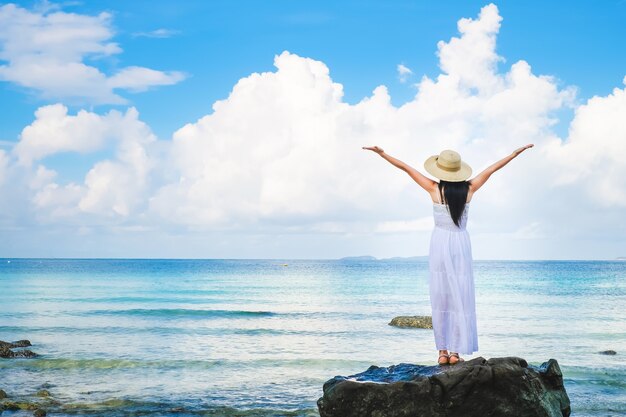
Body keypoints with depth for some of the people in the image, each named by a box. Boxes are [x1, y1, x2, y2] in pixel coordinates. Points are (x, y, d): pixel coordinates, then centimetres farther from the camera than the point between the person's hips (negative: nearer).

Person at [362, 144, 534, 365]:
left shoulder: (434, 189, -7)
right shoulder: (468, 189, -3)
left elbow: (406, 167, -3)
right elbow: (490, 170, 6)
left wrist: (382, 153, 1)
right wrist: (515, 153, 15)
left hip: (439, 243, -1)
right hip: (461, 243, 1)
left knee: (440, 297, 3)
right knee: (460, 298, 3)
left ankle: (443, 351, 2)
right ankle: (455, 351, 0)